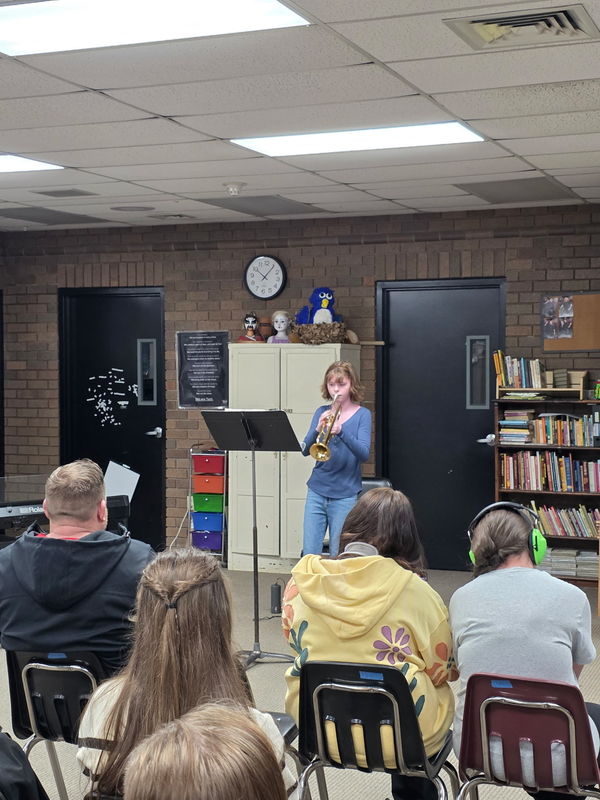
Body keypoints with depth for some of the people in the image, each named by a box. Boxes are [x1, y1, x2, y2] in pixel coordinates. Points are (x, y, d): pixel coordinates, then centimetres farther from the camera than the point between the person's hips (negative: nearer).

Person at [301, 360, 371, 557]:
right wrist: (317, 430, -20)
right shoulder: (322, 412, 8)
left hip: (345, 495, -3)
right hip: (317, 491, 3)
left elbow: (363, 454, -14)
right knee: (309, 554, 0)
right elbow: (305, 450, 0)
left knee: (338, 556, -1)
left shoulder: (362, 414, -1)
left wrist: (341, 431, -30)